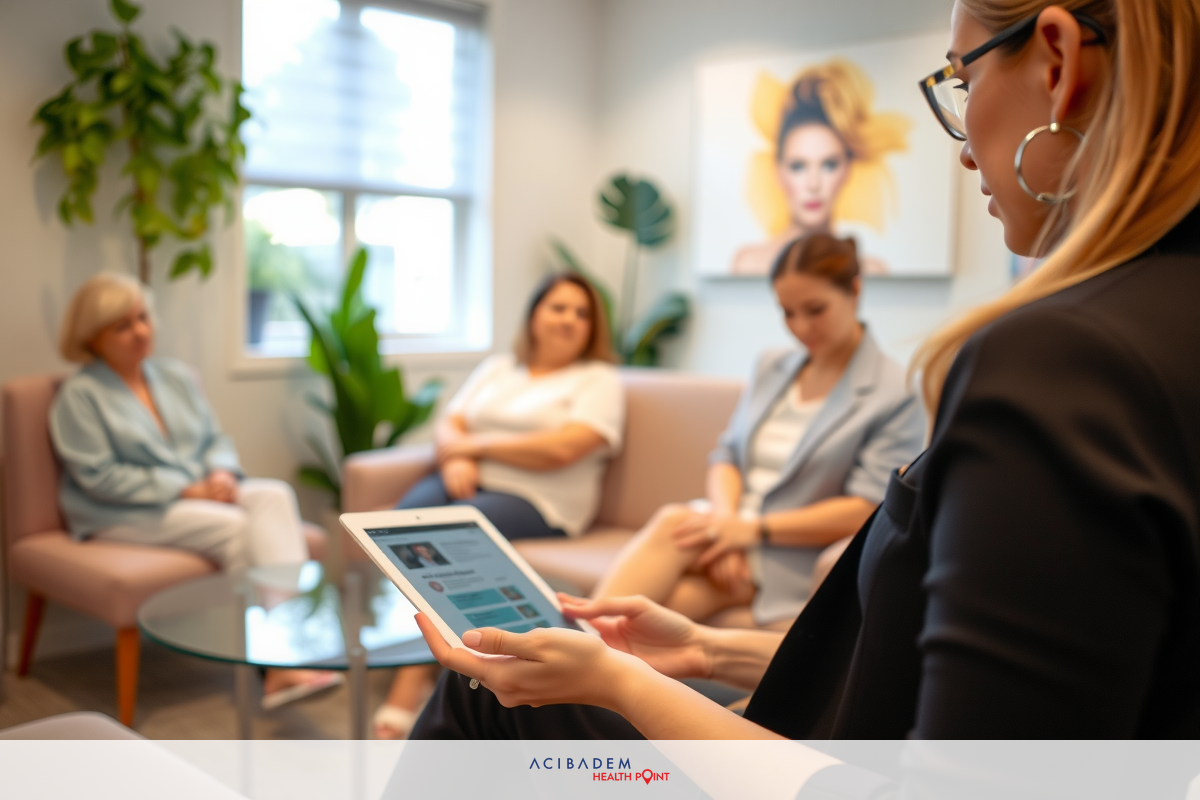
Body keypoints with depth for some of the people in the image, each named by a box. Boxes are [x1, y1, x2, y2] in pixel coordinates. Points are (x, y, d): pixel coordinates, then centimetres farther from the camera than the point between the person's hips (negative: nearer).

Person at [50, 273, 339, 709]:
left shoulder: (176, 376, 16)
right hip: (122, 514, -5)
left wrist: (222, 473, -10)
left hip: (200, 492, 6)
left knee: (274, 494, -25)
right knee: (234, 527, -30)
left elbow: (216, 439, 15)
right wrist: (187, 489, -19)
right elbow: (99, 477, -12)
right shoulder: (79, 395, -3)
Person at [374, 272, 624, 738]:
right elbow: (448, 426, 14)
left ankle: (408, 684, -29)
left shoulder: (599, 380, 5)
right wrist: (455, 459, -10)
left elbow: (560, 449, -11)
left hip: (535, 501, -5)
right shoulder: (497, 368, 23)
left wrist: (475, 445, -4)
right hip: (464, 483, 5)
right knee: (404, 519, -27)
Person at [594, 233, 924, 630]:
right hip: (735, 527, 5)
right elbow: (728, 454, 12)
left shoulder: (895, 395, -1)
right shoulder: (772, 368, 18)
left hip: (793, 562, -5)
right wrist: (726, 520, -11)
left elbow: (867, 509, -10)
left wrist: (756, 529, -18)